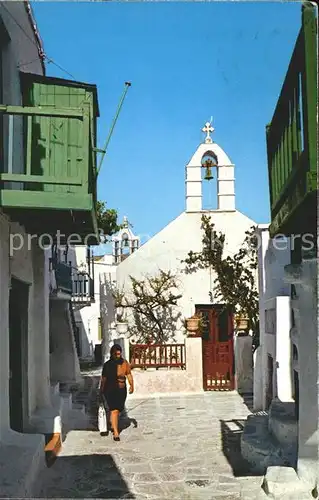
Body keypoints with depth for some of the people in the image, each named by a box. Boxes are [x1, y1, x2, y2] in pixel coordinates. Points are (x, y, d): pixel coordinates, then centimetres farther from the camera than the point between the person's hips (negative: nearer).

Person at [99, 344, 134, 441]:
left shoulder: (124, 363, -2)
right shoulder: (107, 365, -8)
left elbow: (129, 375, 4)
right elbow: (103, 378, 0)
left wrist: (131, 385, -5)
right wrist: (101, 390, 6)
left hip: (122, 390, 4)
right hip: (110, 390, -4)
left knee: (118, 409, 17)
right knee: (114, 410, -12)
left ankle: (113, 425, 42)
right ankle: (116, 433, -13)